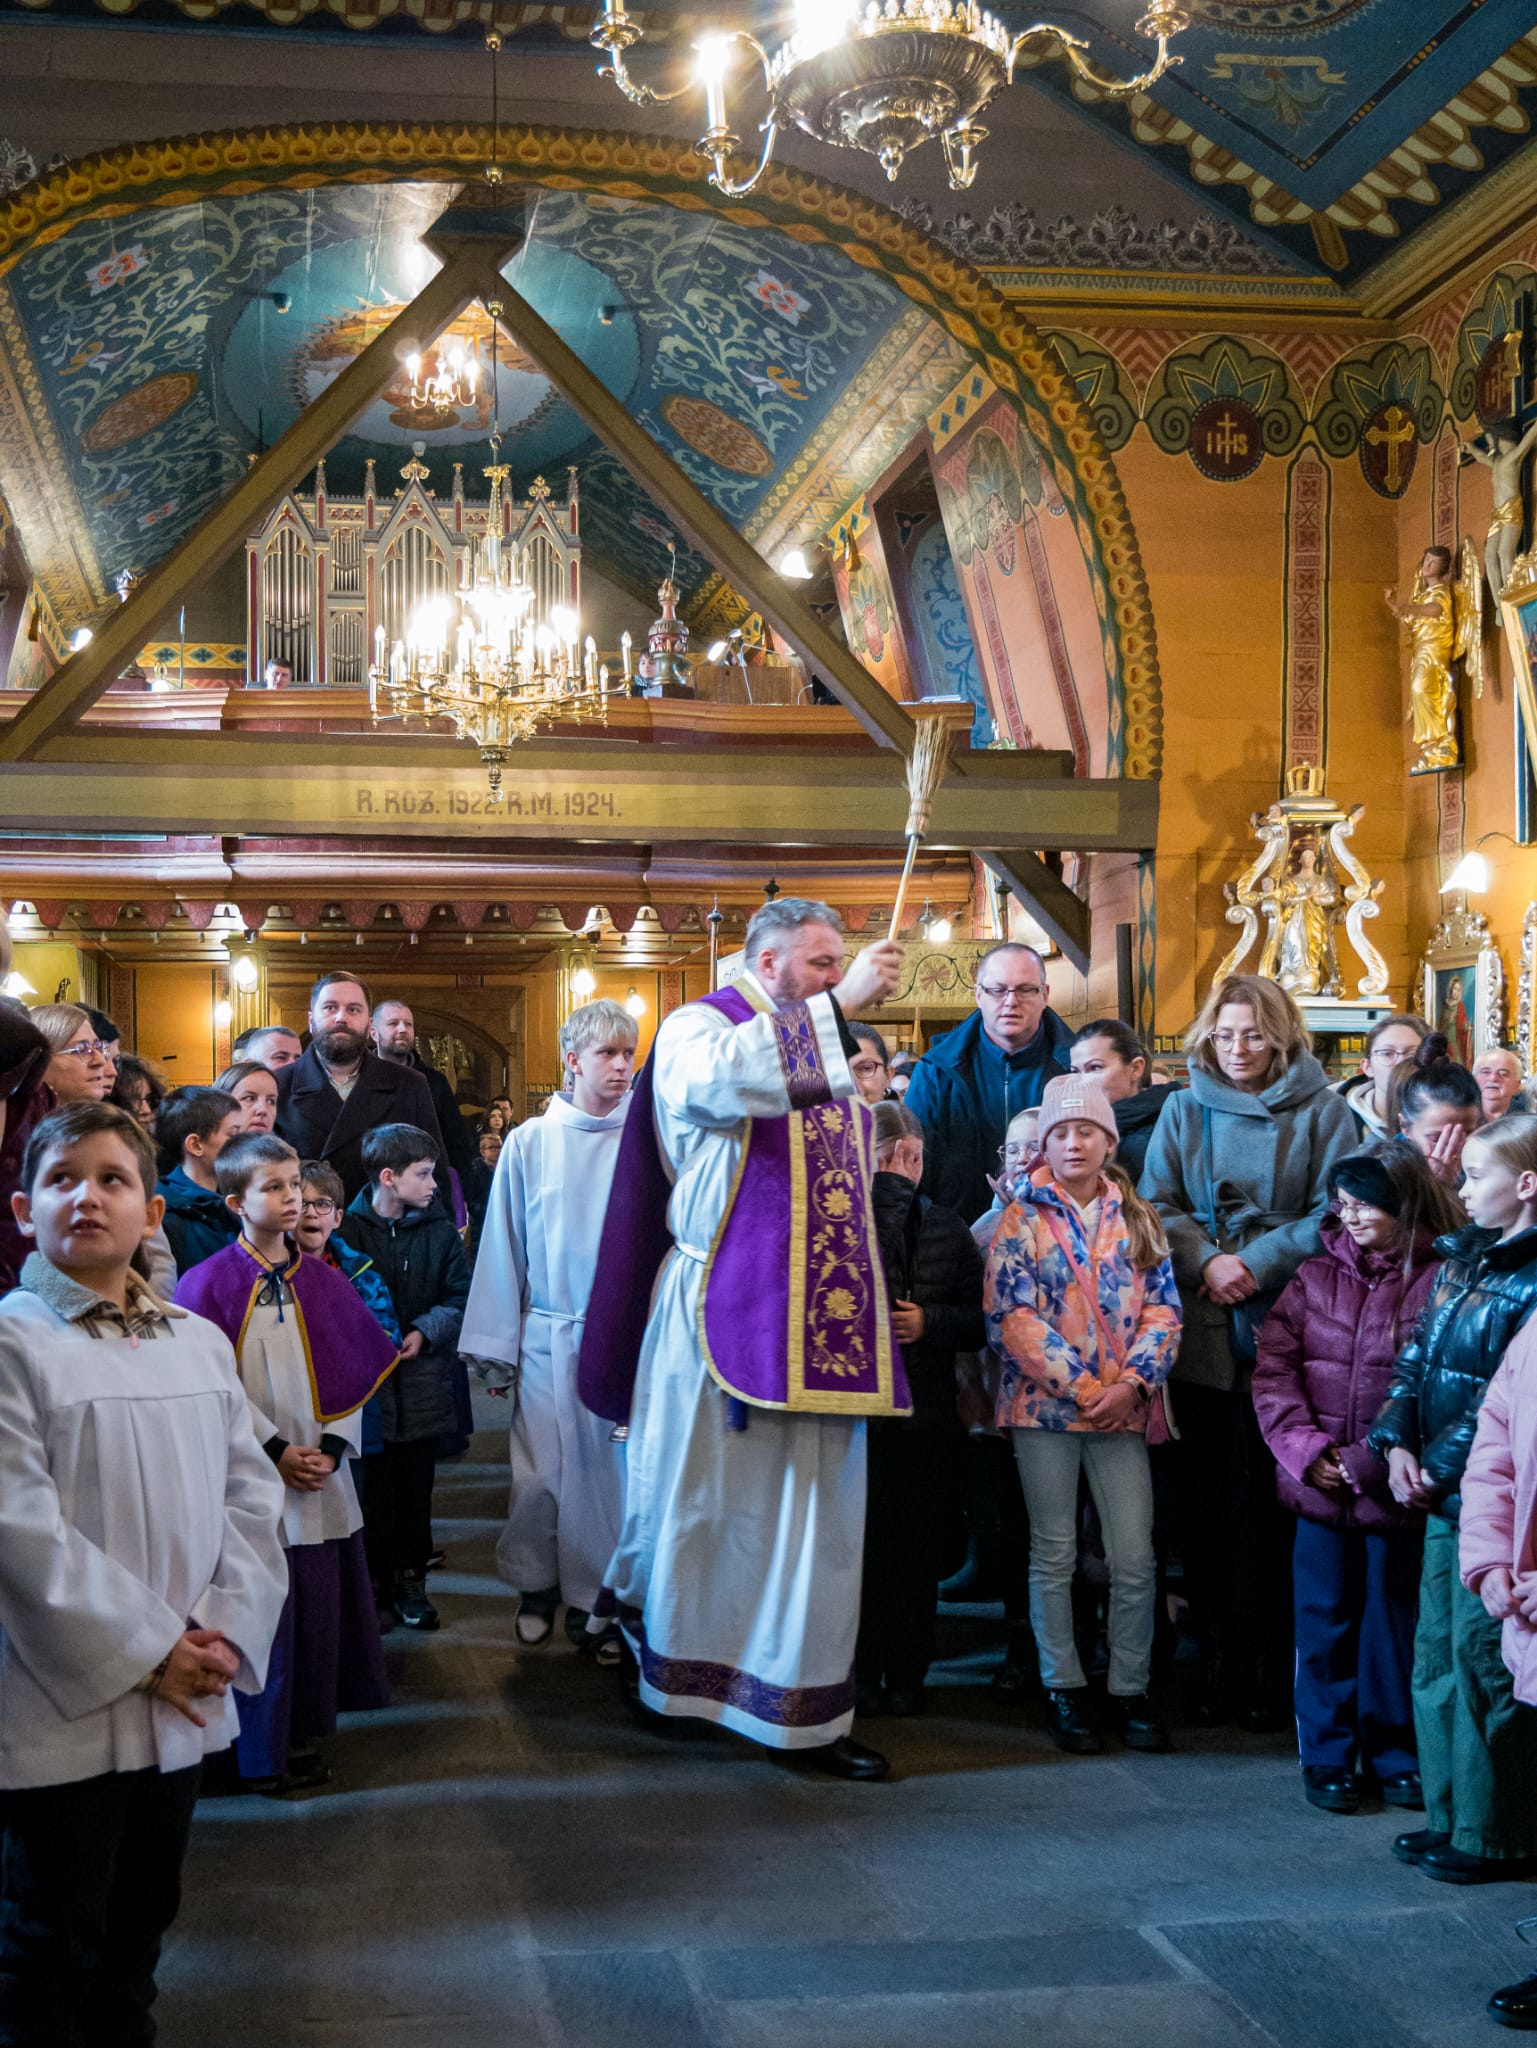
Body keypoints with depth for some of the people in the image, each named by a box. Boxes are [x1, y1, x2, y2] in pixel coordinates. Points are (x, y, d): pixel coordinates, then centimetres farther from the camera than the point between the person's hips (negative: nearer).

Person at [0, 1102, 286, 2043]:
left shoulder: (200, 1343, 7)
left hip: (183, 1698, 6)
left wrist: (227, 1627, -7)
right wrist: (147, 1649, -15)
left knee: (144, 1913, 19)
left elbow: (251, 1490, 7)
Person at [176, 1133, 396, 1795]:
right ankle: (262, 1750, 13)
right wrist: (275, 1450, -12)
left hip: (321, 1474, 5)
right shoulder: (209, 1284, -6)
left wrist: (331, 1445, -4)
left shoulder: (322, 1281, 8)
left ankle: (303, 1735, 23)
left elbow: (352, 1372, 9)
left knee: (319, 1607, 9)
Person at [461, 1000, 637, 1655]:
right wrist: (497, 1351, 2)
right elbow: (501, 1247, 3)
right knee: (543, 1472, 5)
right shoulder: (529, 1144, 1)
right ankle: (538, 1587, 25)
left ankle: (604, 1599, 19)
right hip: (550, 1336, 0)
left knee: (616, 1468, 4)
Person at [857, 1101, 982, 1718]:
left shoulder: (946, 1227, 11)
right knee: (858, 1545, 2)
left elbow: (979, 1320, 9)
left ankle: (906, 1674, 15)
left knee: (916, 1551, 7)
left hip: (927, 1416, 2)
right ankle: (859, 1671, 12)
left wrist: (928, 1321, -3)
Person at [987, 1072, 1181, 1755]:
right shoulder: (1023, 1218, 0)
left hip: (1123, 1408, 2)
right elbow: (1012, 1318, -8)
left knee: (1135, 1559, 1)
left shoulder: (1137, 1217, 9)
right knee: (1055, 1555, 6)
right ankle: (1063, 1689, 16)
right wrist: (1082, 1388, -14)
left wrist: (1132, 1383, -11)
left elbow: (1163, 1307, 4)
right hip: (1044, 1403, -2)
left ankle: (1130, 1690, 13)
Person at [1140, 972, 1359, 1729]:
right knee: (1206, 1501, 3)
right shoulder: (1184, 1111, 11)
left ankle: (1275, 1669, 9)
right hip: (1203, 1333, 2)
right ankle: (1218, 1662, 12)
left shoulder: (1320, 1111, 3)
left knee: (1280, 1503, 0)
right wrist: (1206, 1263, -11)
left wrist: (1258, 1263, -12)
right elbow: (1157, 1204, 5)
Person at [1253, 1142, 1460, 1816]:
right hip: (1317, 1486, 3)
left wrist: (1367, 1460, -16)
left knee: (1394, 1622, 11)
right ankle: (1327, 1756, 24)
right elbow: (1274, 1367, 2)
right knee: (1325, 1622, 11)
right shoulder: (1317, 1274, 5)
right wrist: (1304, 1448, -10)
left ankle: (1392, 1753, 26)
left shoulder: (1442, 1279, -9)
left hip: (1395, 1489, -3)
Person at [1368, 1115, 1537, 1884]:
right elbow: (1415, 1359, 13)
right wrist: (1397, 1443, 0)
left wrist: (1438, 1466, -15)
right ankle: (1452, 1814, 27)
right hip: (1445, 1498, 9)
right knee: (1437, 1656, 15)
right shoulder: (1462, 1257, 11)